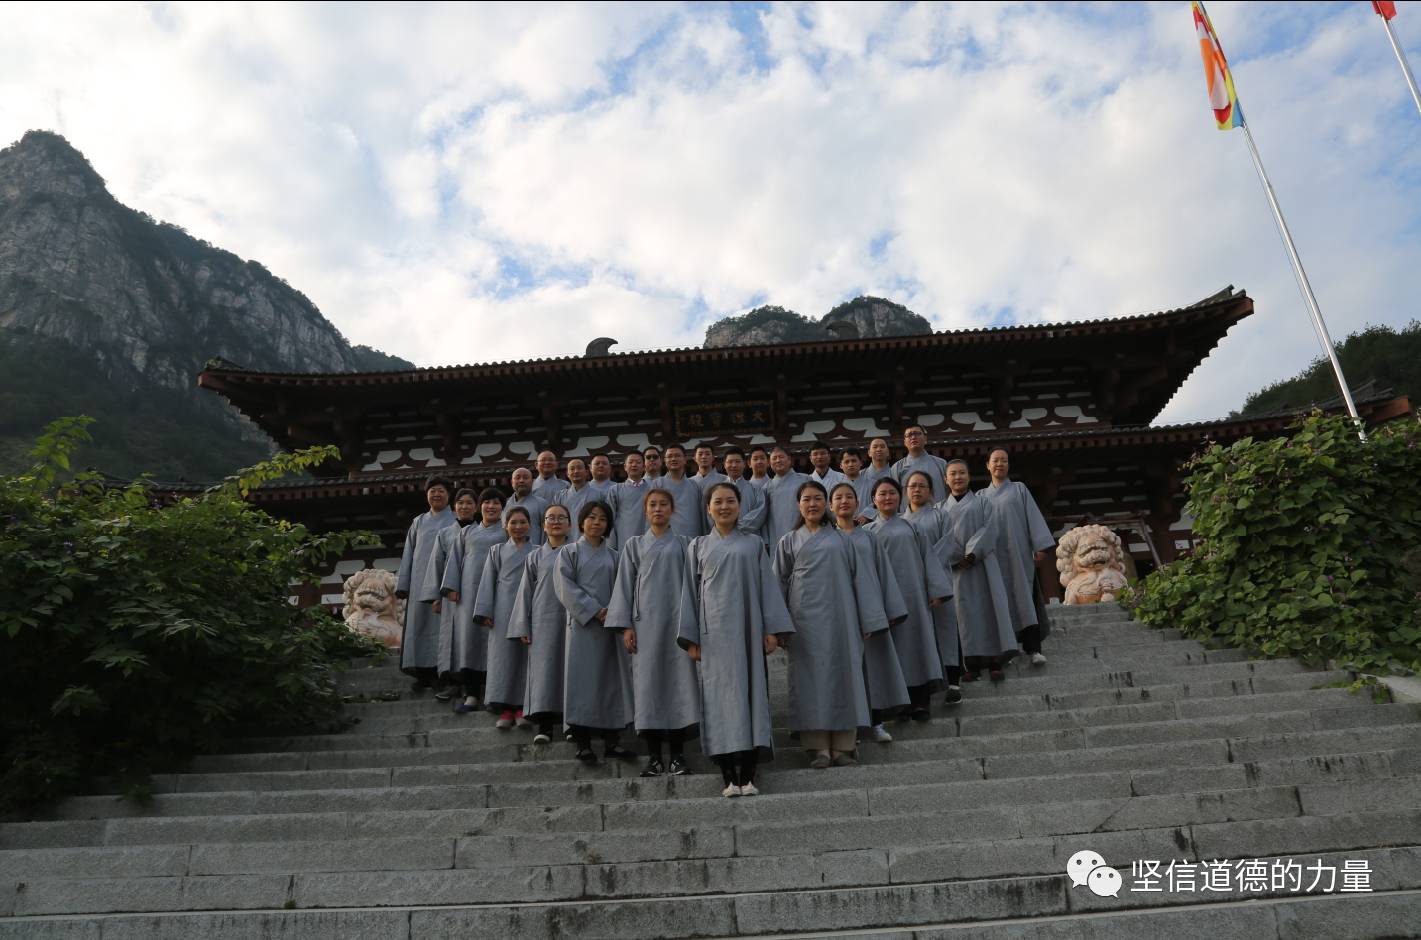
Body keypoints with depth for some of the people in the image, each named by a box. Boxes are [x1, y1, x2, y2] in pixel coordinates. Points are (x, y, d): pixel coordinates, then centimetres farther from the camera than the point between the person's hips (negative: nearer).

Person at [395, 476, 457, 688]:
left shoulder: (456, 522, 4)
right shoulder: (418, 522, 14)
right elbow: (408, 554, 15)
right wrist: (402, 584, 9)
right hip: (420, 582, 4)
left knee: (440, 624, -3)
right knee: (419, 625, 2)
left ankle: (441, 672, 3)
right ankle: (423, 673, 8)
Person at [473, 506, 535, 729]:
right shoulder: (497, 552, 11)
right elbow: (487, 582, 8)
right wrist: (484, 612, 0)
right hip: (503, 612, 1)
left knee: (526, 657, 2)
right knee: (503, 656, 0)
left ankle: (521, 707, 11)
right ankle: (505, 708, 7)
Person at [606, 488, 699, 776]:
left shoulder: (683, 544, 12)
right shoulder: (634, 545, 13)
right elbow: (624, 585, 8)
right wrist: (625, 625, -1)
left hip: (677, 620, 0)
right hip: (645, 622, 1)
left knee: (679, 680, -4)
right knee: (648, 683, -1)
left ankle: (677, 755, 4)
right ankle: (654, 756, 5)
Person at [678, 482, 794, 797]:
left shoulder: (753, 544, 12)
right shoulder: (698, 546, 12)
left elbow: (767, 587, 8)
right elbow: (690, 592, 8)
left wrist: (772, 629, -2)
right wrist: (690, 638, 1)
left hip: (747, 631, 0)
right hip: (713, 633, 0)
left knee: (750, 693, -2)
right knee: (719, 697, -2)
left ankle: (748, 776, 3)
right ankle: (729, 778, 2)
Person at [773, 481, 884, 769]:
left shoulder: (841, 539, 10)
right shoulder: (789, 542, 11)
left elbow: (858, 578, 9)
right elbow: (779, 584, 11)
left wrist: (867, 620, 4)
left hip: (839, 616, 0)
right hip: (806, 619, 0)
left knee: (843, 673, 1)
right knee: (811, 677, -1)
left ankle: (844, 745, 8)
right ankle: (819, 747, 4)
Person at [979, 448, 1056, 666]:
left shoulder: (1019, 489, 11)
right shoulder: (981, 495, 16)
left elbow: (1034, 517, 3)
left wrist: (1041, 546, -8)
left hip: (1018, 554, -2)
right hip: (993, 556, 2)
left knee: (1024, 596, -8)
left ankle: (1033, 648, -10)